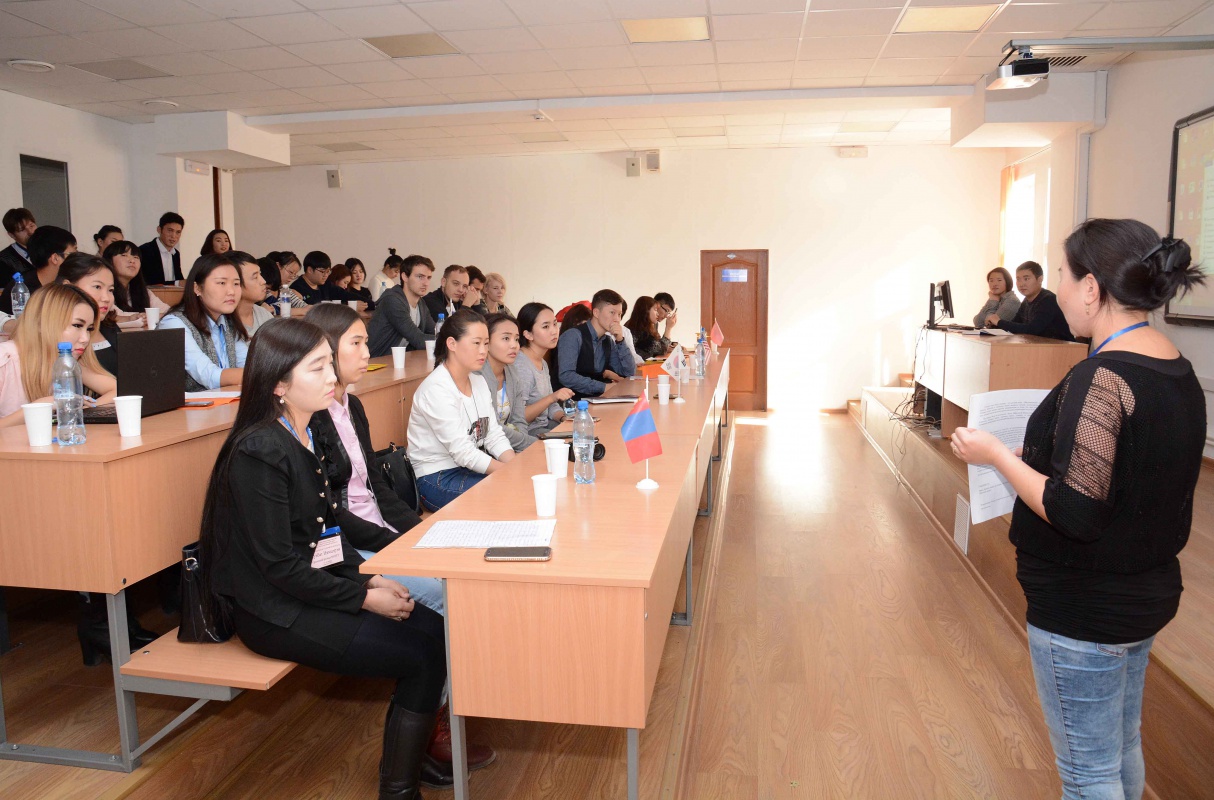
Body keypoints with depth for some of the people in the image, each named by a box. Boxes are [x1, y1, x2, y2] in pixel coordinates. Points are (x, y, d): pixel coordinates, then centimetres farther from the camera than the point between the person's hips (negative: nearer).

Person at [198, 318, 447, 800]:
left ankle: (421, 744, 18)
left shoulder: (305, 437, 6)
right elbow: (279, 565, -21)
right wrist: (363, 597, -15)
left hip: (307, 590, 8)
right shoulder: (259, 452, -22)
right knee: (424, 656, -11)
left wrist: (365, 578, -1)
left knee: (433, 628, -3)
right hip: (274, 612, -8)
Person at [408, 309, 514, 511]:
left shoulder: (478, 381, 8)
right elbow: (462, 452, -23)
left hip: (472, 468, 8)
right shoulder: (436, 390, -19)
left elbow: (494, 436, 4)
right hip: (437, 479, -8)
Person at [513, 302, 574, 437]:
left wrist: (564, 417, -1)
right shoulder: (520, 365, -18)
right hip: (528, 432, -9)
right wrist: (552, 398, -27)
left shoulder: (543, 363, 12)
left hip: (544, 426, 9)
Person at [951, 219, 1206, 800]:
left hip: (1086, 611, -9)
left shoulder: (1102, 379, -26)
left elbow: (1075, 512, -28)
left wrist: (996, 455, -17)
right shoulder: (1177, 368, 3)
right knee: (1123, 746, 26)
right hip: (1148, 593, 9)